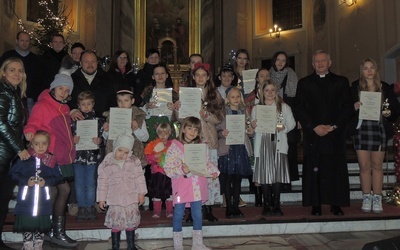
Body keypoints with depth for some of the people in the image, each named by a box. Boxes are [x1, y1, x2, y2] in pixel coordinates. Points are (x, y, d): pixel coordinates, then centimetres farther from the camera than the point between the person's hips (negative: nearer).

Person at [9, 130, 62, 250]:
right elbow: (13, 174, -1)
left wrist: (46, 182, -14)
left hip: (43, 200, 1)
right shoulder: (25, 159, -4)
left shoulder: (51, 160, 0)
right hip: (26, 199, -1)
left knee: (41, 225, 11)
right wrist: (26, 181, -14)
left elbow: (57, 176, 2)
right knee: (27, 225, 5)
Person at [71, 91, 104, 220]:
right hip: (78, 155, 1)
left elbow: (103, 136, 3)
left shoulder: (98, 120, 3)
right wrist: (72, 140, -15)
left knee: (91, 183, 6)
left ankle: (90, 207, 17)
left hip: (92, 155, -1)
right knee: (79, 184, 7)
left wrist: (99, 140, -18)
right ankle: (81, 208, 18)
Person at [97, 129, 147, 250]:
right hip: (114, 200, -1)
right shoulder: (107, 163, -6)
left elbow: (139, 178, 2)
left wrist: (141, 193, 1)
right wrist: (101, 198, 0)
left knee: (131, 222, 11)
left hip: (131, 199, 1)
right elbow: (102, 181, -2)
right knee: (115, 224, 5)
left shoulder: (134, 161, -2)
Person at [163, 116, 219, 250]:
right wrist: (182, 170, -24)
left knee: (197, 214, 13)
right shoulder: (175, 146, -7)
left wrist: (214, 170, -4)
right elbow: (168, 168, -11)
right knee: (178, 214, 6)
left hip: (197, 187, 4)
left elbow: (208, 162, 14)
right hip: (181, 188, -4)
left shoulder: (201, 146, 7)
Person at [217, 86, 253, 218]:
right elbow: (217, 130, -4)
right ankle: (229, 208, 7)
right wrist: (222, 134, -24)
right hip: (227, 148, -4)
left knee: (238, 179, 7)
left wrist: (249, 131, 1)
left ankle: (236, 206, 16)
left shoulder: (243, 111, 15)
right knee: (227, 179, -2)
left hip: (241, 147, 4)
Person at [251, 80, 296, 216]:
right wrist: (253, 126, -12)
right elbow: (252, 126, 11)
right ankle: (266, 206, 8)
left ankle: (276, 205, 8)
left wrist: (283, 127, -13)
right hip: (262, 144, 0)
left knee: (278, 174, -3)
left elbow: (292, 123, 7)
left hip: (278, 144, 0)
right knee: (264, 174, -1)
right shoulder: (256, 109, 13)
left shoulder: (284, 107, 12)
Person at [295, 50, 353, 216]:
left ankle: (336, 204, 7)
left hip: (335, 133, 1)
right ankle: (316, 205, 3)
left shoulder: (341, 82, 13)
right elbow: (299, 109, 3)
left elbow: (348, 107, 5)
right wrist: (314, 127, -8)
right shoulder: (304, 83, 12)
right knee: (313, 170, -2)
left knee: (336, 170, -1)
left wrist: (334, 126, -8)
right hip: (313, 134, 0)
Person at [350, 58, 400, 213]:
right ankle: (367, 198, 12)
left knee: (377, 165, 5)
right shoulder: (355, 87, 5)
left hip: (380, 129, 1)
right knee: (364, 166, 2)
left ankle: (377, 199, 12)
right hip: (361, 129, 0)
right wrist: (354, 107, -17)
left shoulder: (385, 88, 7)